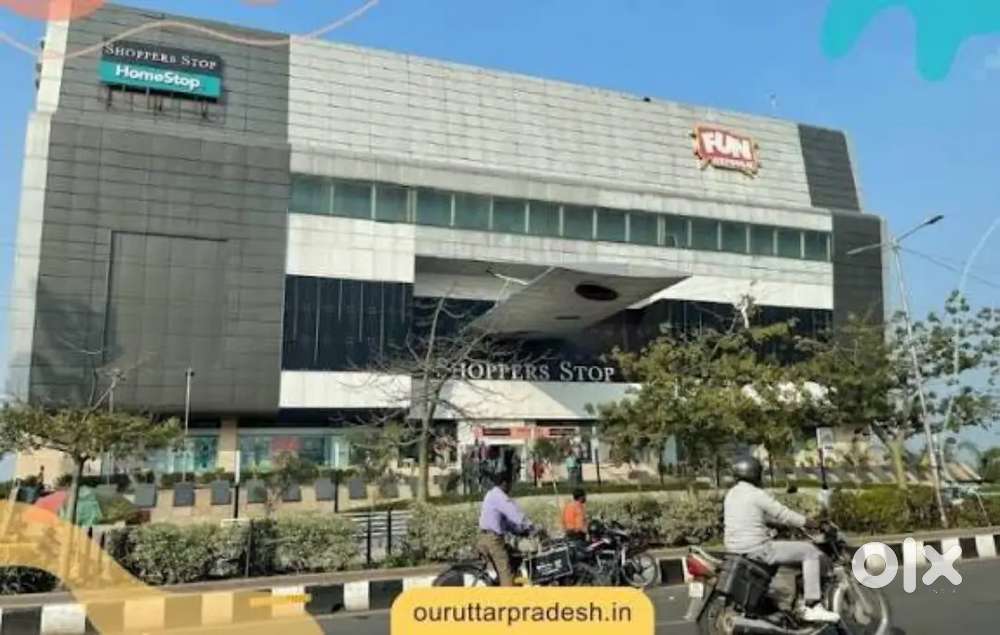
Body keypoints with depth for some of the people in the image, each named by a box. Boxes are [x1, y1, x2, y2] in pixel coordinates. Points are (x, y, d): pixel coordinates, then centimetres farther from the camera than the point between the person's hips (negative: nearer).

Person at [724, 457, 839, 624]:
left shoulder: (731, 494, 13)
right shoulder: (757, 494, -13)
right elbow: (784, 514, -9)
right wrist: (812, 524, 5)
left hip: (734, 548, 9)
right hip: (757, 549, -9)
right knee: (811, 552, 1)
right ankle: (813, 607, -1)